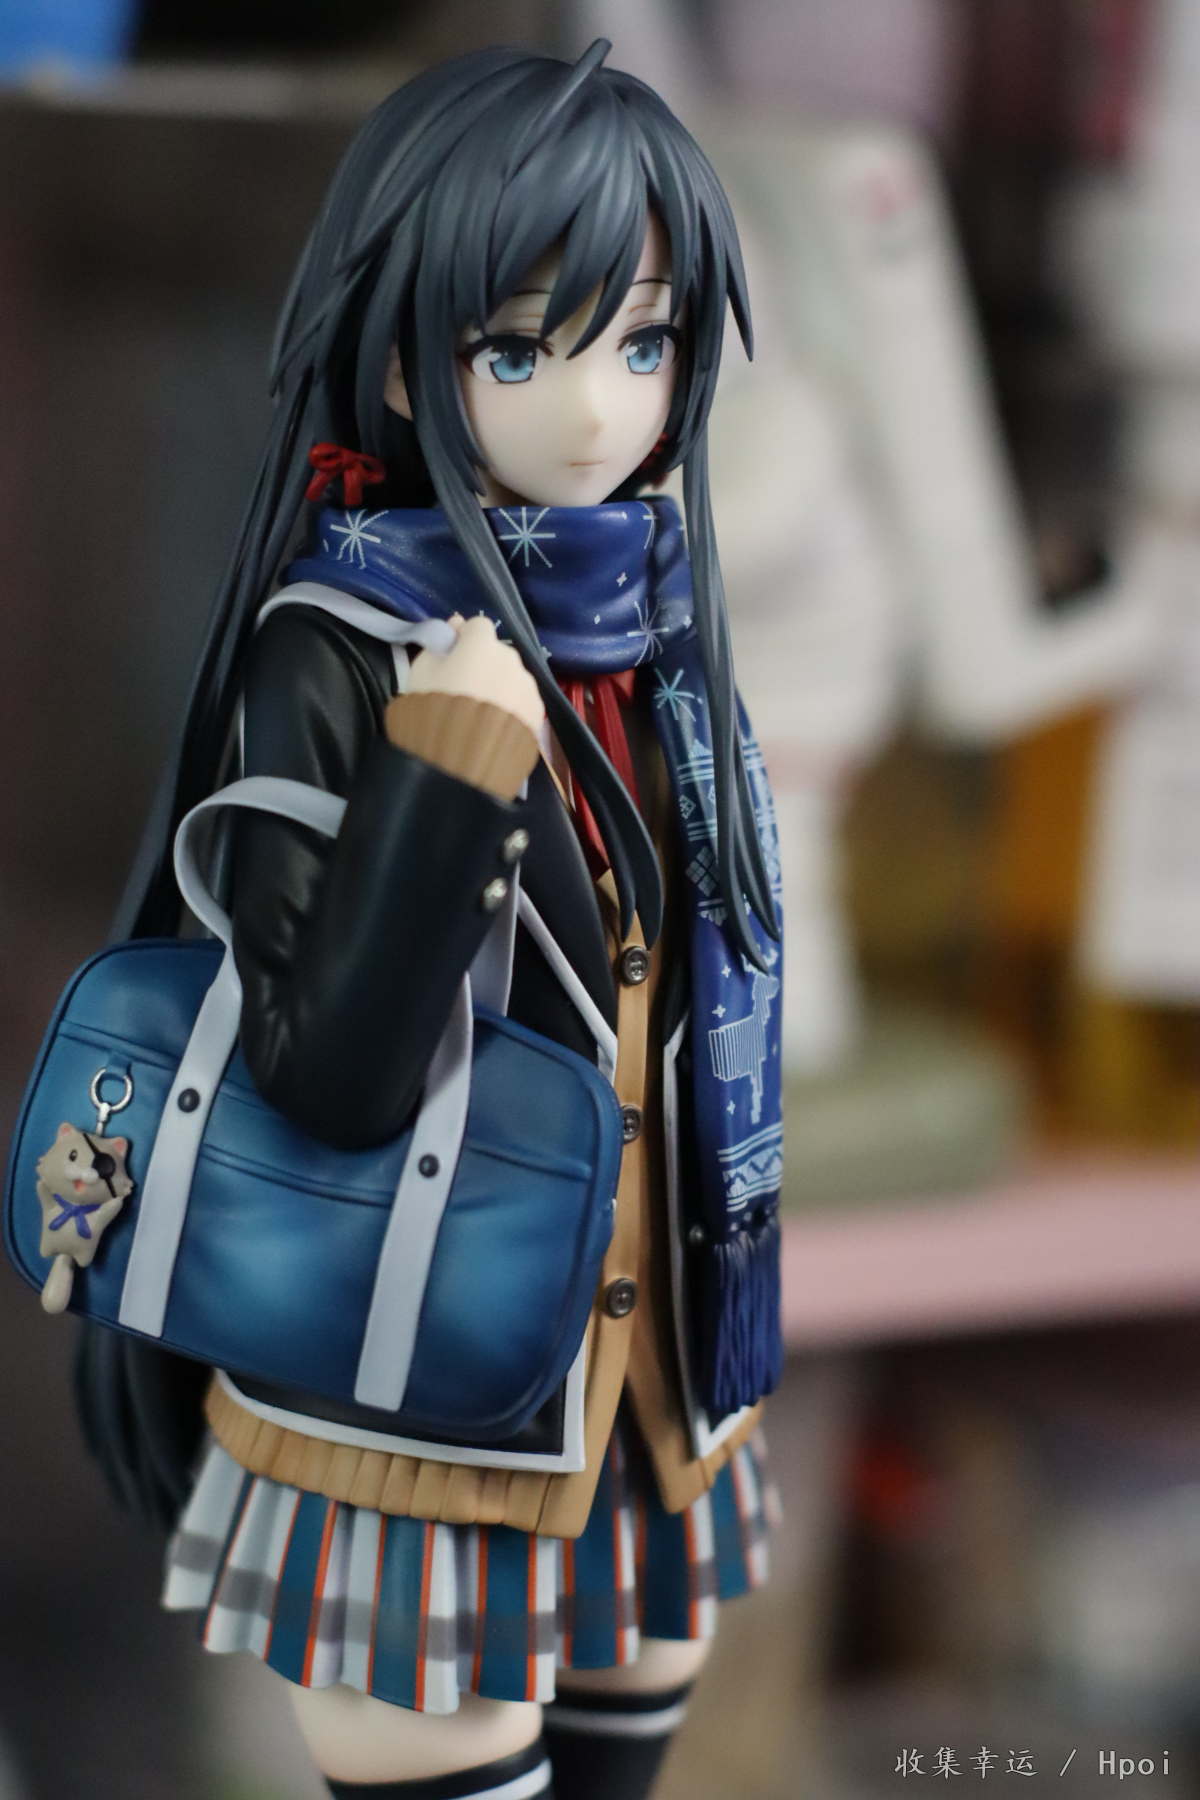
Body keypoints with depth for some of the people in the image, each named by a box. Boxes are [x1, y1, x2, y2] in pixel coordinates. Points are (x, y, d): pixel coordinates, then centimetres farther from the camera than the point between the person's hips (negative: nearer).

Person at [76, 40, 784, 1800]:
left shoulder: (657, 634, 2)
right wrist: (449, 780, -30)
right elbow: (321, 1078, -22)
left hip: (641, 1387, 6)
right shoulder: (339, 658, -16)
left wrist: (718, 1359, 16)